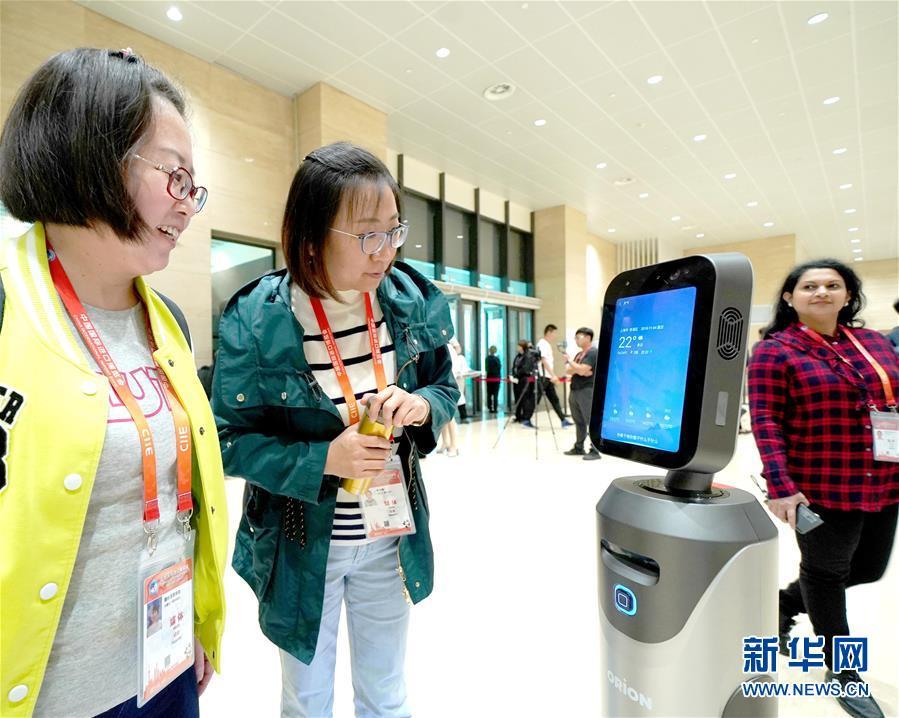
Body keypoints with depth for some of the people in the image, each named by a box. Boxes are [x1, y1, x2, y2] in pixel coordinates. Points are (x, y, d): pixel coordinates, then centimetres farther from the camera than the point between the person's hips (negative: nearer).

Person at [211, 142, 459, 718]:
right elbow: (230, 441, -11)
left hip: (391, 539, 3)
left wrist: (421, 405, -21)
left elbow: (447, 388, 2)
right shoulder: (256, 320, -19)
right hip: (302, 546, -2)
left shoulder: (413, 301, -9)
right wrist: (323, 460, -25)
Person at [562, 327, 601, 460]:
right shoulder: (578, 354, 19)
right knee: (579, 421, 13)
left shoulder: (593, 352, -9)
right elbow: (568, 371, 11)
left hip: (587, 391, -9)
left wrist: (569, 360, -7)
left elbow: (581, 370, -20)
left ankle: (595, 451, -3)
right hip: (575, 391, 9)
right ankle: (578, 448, 21)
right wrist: (578, 370, -8)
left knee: (592, 422, -7)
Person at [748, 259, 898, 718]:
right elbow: (766, 423, -17)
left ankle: (784, 601, 46)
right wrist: (781, 487, -23)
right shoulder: (774, 351, -11)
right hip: (821, 489, -6)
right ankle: (842, 670, 36)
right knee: (826, 574, 12)